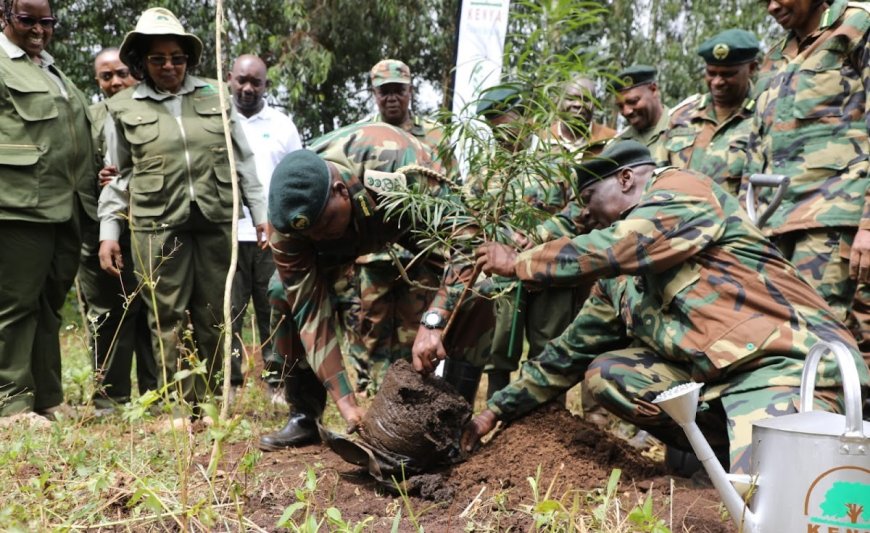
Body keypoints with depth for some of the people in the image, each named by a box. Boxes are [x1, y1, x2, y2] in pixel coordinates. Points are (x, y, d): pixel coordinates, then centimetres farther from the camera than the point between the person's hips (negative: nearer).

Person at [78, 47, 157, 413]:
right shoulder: (87, 119, 11)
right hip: (104, 232, 0)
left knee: (154, 313, 5)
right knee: (108, 318, 4)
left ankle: (158, 394, 14)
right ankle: (109, 399, 11)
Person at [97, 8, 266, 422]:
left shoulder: (214, 96, 10)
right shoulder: (123, 108, 7)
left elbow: (243, 160, 13)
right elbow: (118, 175, 10)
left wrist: (261, 213, 9)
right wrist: (108, 232, 4)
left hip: (215, 221, 2)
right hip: (158, 224, -1)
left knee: (212, 314, 6)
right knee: (169, 317, 0)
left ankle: (207, 398, 16)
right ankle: (180, 405, 8)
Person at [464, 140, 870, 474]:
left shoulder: (681, 191, -4)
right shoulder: (617, 279, 18)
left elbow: (613, 247, -20)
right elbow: (569, 351, 24)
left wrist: (517, 263, -8)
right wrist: (499, 409, 24)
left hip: (788, 360, -9)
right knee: (605, 372, -3)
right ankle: (736, 452, -1)